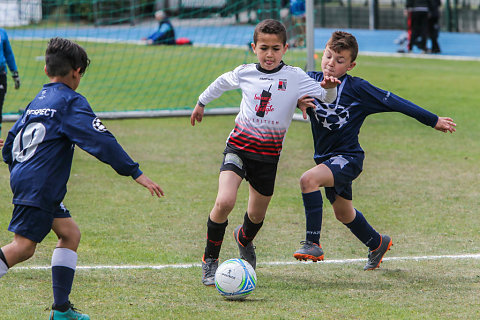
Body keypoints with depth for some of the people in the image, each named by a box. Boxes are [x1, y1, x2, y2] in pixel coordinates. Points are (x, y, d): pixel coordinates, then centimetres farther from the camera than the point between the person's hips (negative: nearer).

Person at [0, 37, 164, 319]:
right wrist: (136, 173, -14)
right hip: (39, 187, -9)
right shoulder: (71, 102, -8)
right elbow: (101, 141, -15)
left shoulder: (37, 102, 17)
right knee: (23, 246, -10)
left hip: (23, 179, 9)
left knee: (70, 233, 12)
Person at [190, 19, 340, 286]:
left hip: (268, 154, 1)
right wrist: (202, 102, 36)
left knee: (257, 215, 14)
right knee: (225, 202, -23)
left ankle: (244, 238, 52)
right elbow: (222, 83, 23)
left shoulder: (295, 77, -5)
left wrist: (329, 87, -36)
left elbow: (326, 98, -13)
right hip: (239, 146, -1)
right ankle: (210, 261, -5)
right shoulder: (245, 73, 0)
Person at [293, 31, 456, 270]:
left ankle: (313, 243, -23)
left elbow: (393, 102, -8)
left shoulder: (357, 88, -12)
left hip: (348, 158, -6)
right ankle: (377, 243, 50)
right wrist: (298, 100, -31)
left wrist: (433, 120, -3)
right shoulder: (312, 80, -1)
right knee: (343, 214, 22)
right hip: (325, 158, 6)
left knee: (309, 179, -31)